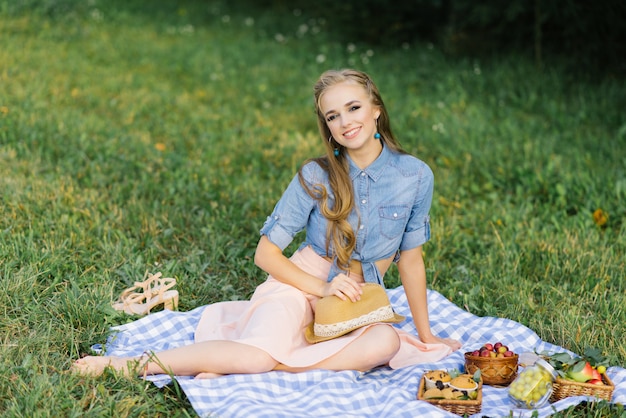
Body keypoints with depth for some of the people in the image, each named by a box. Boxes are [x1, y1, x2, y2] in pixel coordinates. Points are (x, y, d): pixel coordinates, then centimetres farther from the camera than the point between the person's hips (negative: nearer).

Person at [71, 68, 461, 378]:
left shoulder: (415, 176, -5)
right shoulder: (316, 176, -9)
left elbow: (411, 258, 6)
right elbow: (266, 254, -7)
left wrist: (426, 334, 12)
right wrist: (323, 287, -20)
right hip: (300, 283, -3)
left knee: (386, 342, -33)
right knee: (258, 353, -35)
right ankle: (132, 364, -20)